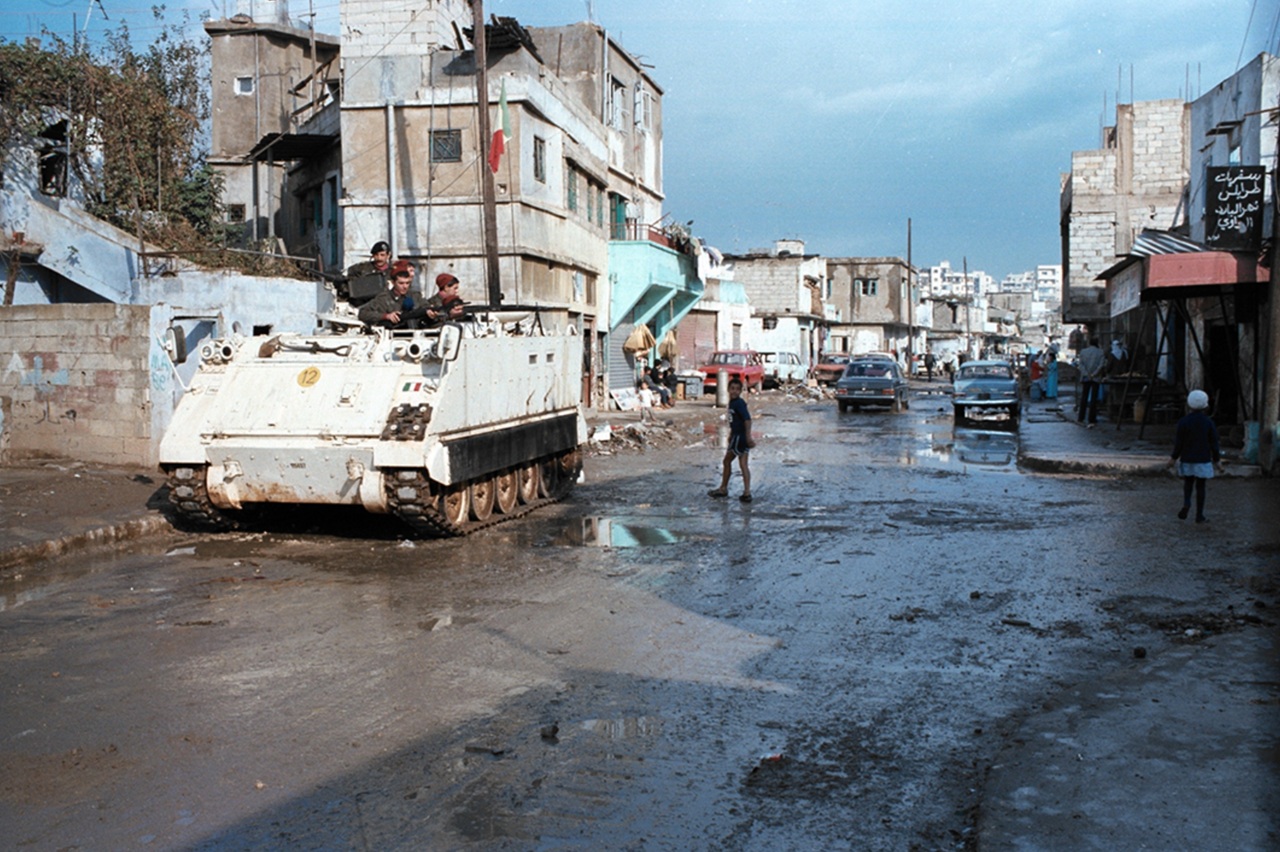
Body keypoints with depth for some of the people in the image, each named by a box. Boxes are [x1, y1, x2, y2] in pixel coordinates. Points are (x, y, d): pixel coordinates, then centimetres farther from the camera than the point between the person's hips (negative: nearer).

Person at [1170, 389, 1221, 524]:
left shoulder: (1183, 422, -8)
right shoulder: (1209, 422, -5)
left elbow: (1178, 442, -6)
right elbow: (1214, 443, -1)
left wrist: (1174, 458, 4)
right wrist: (1217, 460, 9)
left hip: (1187, 460, 0)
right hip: (1203, 460, 0)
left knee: (1188, 483, 16)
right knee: (1200, 487, 6)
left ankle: (1186, 503, -12)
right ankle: (1199, 515, 9)